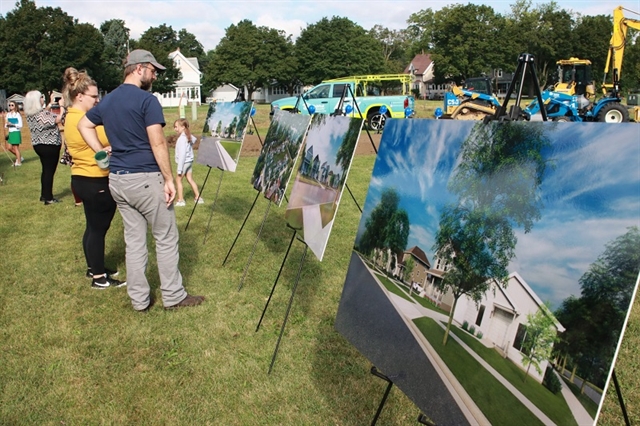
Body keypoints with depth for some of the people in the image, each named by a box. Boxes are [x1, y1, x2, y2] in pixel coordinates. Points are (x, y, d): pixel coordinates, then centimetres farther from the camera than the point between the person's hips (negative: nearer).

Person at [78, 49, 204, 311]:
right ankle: (173, 296, 14)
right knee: (166, 239, 5)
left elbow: (83, 126, 23)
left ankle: (139, 299, 19)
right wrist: (169, 179, -14)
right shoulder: (147, 100, -12)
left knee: (134, 240, 13)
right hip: (145, 179, -7)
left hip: (117, 180, 8)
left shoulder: (107, 101, 12)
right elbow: (158, 143, -18)